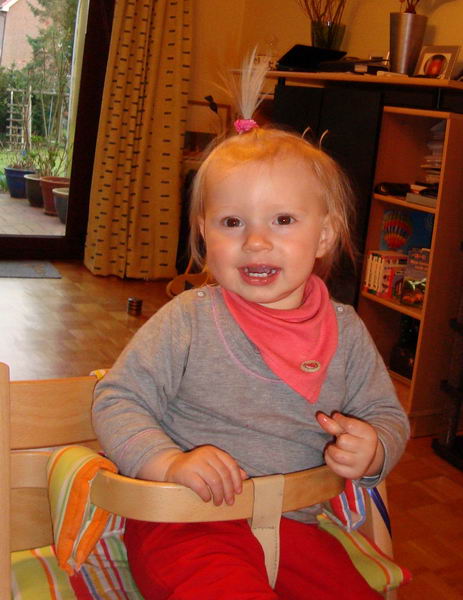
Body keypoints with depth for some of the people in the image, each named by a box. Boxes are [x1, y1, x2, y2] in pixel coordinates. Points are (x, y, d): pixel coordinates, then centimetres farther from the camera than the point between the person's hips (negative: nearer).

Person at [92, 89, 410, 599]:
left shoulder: (346, 332, 3)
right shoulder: (188, 321, -6)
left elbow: (387, 416, 13)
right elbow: (118, 401, -4)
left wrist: (373, 449, -10)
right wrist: (170, 463, -20)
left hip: (293, 526, 4)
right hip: (187, 521, -4)